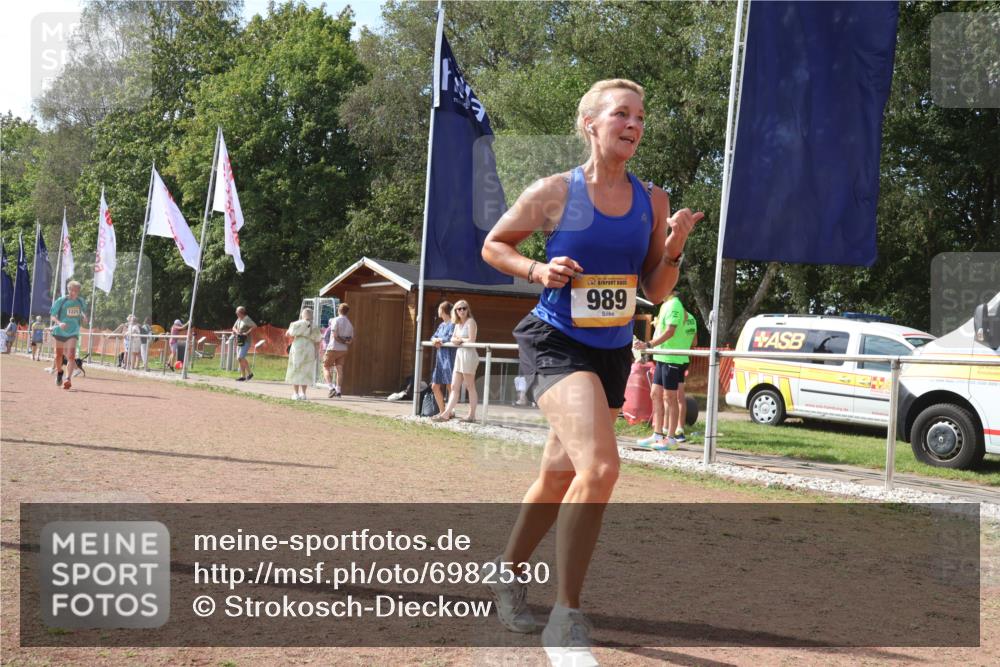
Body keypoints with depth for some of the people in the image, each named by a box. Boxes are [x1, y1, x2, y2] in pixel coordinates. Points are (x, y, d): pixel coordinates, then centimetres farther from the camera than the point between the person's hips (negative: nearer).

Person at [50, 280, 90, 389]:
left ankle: (69, 378, -21)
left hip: (73, 332, 1)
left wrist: (84, 317, -4)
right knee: (59, 354, 13)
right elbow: (53, 316, -6)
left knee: (71, 355, -16)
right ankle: (59, 372, 41)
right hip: (60, 331, 0)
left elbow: (83, 312, 19)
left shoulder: (81, 301, -1)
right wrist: (59, 323, -26)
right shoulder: (61, 301, -10)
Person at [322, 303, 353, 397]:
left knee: (326, 368, 3)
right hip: (343, 350, 5)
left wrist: (343, 342, -6)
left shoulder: (336, 320, -9)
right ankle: (338, 390, 2)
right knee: (339, 369, 7)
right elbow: (351, 340, 11)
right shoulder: (350, 324, 9)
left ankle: (332, 387, -12)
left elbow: (334, 335, -17)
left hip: (333, 348, -5)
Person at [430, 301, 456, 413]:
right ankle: (442, 411, 17)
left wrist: (439, 340, -3)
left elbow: (451, 339, -18)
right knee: (435, 386, 9)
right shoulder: (441, 325, 19)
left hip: (449, 358, -9)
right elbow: (433, 338, 15)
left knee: (450, 386, -6)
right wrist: (436, 341, -8)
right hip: (440, 359, 9)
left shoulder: (452, 324, -7)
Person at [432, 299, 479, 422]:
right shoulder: (458, 324, 16)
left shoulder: (470, 321, -7)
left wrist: (460, 340, 1)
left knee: (470, 387, -1)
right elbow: (453, 339, 10)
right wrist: (460, 340, -10)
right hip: (459, 354, 8)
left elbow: (471, 340, -14)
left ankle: (472, 415, 4)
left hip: (469, 354, -8)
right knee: (454, 387, 5)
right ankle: (447, 413, 3)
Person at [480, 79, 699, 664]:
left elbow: (656, 293, 7)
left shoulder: (652, 201, 3)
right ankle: (567, 616, -15)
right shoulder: (555, 192, -8)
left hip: (613, 353, 6)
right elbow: (494, 245, 4)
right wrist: (538, 270, -14)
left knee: (559, 476, 18)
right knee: (600, 466, -26)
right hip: (557, 345, -6)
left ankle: (510, 571, 43)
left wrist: (673, 250, -12)